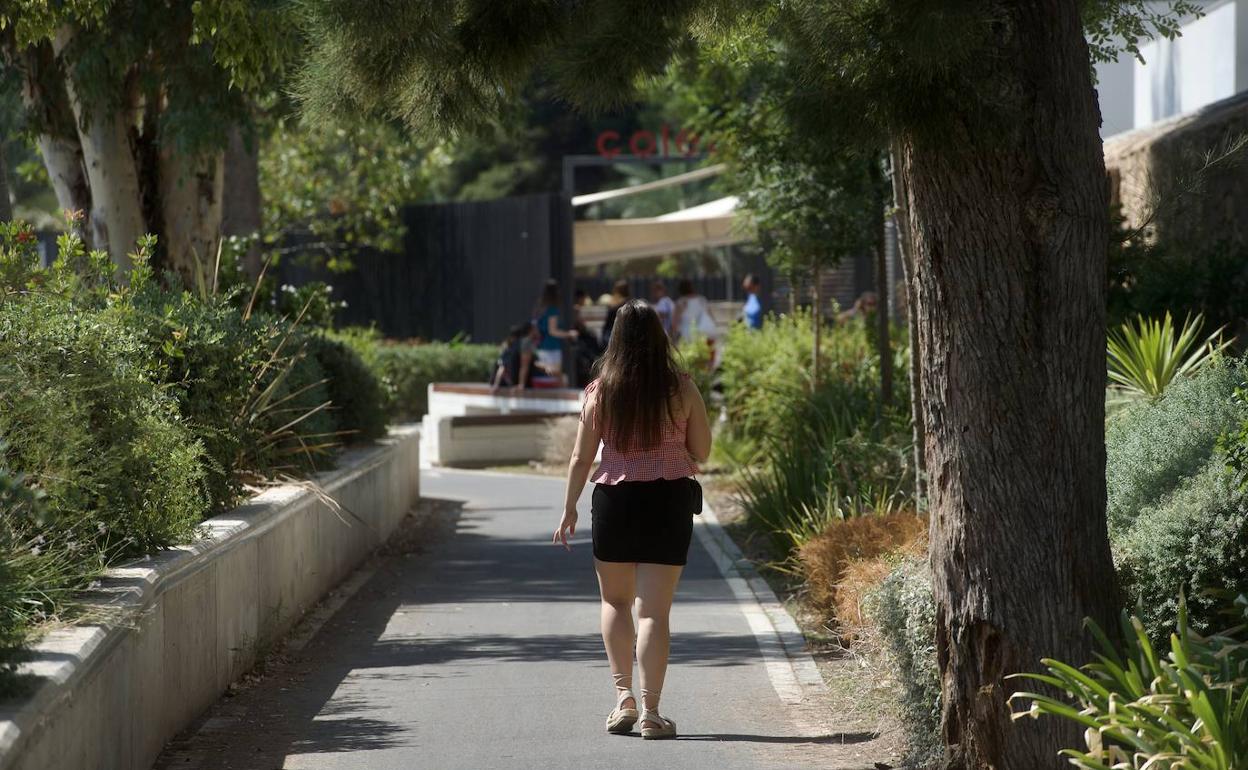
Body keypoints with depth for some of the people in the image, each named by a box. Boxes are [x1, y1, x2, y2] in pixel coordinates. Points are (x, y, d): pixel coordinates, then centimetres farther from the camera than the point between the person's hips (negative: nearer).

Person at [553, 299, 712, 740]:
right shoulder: (682, 389, -5)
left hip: (615, 501, 1)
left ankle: (624, 696, 8)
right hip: (669, 501, -1)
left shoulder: (600, 391, -3)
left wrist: (569, 509, 9)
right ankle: (650, 711, -3)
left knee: (615, 601, 19)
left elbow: (581, 458, -1)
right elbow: (702, 453, 2)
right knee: (654, 610, 1)